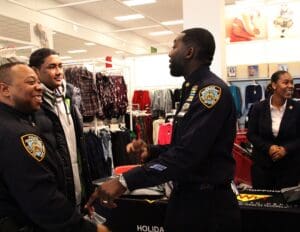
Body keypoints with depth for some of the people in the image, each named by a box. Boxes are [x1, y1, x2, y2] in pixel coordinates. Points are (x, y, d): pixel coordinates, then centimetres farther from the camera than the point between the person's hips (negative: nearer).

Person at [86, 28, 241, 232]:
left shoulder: (212, 90, -20)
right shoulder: (194, 90, 12)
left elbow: (187, 154, -29)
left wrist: (125, 182, -29)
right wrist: (151, 151, 2)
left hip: (208, 203, -8)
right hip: (185, 197, 9)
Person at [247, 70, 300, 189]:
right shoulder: (258, 107, -3)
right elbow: (251, 134, -1)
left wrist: (286, 149, -17)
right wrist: (268, 147, -15)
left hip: (290, 166, 0)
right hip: (262, 164, 0)